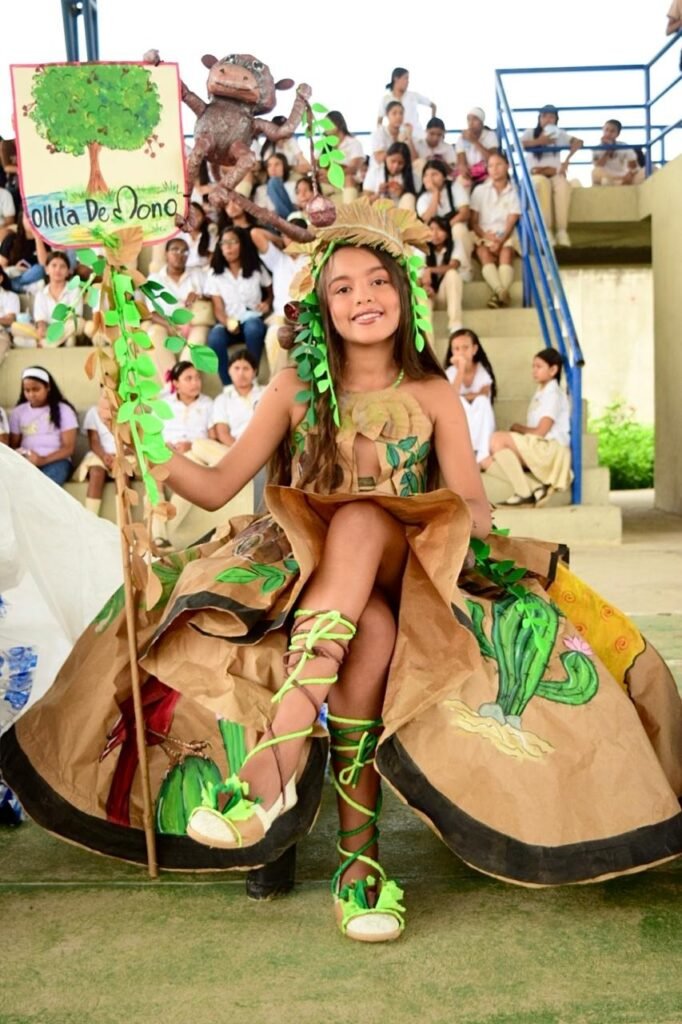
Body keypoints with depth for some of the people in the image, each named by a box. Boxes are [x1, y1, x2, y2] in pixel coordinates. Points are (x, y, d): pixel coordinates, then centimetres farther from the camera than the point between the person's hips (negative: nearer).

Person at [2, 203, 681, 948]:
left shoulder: (432, 394, 5)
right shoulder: (298, 387, 4)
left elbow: (474, 509, -3)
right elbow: (216, 487, -1)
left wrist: (462, 525, -26)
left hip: (406, 580, 1)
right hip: (303, 577, 0)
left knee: (362, 519, -35)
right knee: (370, 630, -35)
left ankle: (280, 744, -38)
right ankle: (359, 854, -29)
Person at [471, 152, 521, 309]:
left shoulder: (514, 191, 7)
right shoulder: (480, 190, 9)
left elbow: (511, 222, -2)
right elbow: (473, 221, 5)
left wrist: (500, 242, -19)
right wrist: (486, 236, -14)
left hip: (506, 237, 0)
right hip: (483, 236, 0)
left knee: (506, 253, -34)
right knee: (484, 254, -34)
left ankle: (499, 294, -52)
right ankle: (502, 294, -53)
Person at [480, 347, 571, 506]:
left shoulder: (553, 394, -8)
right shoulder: (540, 393, 20)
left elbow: (541, 431, -15)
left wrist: (518, 428, 0)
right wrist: (519, 430, -3)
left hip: (549, 449, -9)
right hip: (535, 448, 9)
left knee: (498, 438, -26)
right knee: (487, 461, -7)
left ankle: (524, 493, -20)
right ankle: (536, 488, -13)